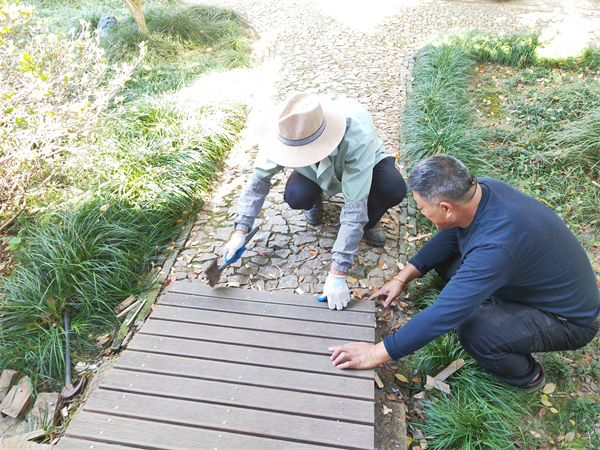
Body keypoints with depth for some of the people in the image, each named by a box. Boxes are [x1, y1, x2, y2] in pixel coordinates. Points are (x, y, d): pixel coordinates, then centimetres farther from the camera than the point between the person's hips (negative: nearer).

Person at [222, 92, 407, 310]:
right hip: (316, 170, 2)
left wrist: (337, 274, -41)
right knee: (295, 196, -32)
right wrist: (240, 232, -23)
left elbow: (355, 206, -42)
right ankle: (315, 199, 6)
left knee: (394, 189, -34)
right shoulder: (287, 130, -33)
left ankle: (368, 221, 1)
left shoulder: (358, 138, -44)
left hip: (362, 164, -1)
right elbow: (260, 177, -19)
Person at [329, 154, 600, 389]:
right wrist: (402, 278, -2)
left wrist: (377, 354, -30)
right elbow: (446, 239, 3)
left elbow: (443, 316, -39)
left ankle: (525, 375, 2)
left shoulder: (495, 248, -41)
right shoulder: (479, 189, -15)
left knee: (474, 333, -31)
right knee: (444, 257, 1)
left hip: (569, 319, -7)